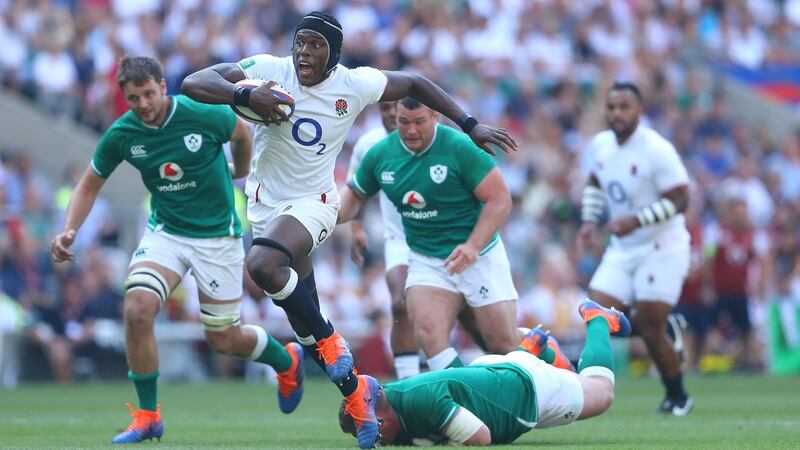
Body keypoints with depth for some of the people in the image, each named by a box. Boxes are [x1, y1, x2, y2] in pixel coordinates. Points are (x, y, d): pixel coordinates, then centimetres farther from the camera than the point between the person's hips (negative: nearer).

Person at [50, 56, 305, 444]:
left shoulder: (204, 115, -19)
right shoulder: (121, 135, -11)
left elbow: (241, 133, 4)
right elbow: (89, 186, 3)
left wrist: (240, 172, 21)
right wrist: (69, 231, -12)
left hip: (217, 234, -2)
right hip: (164, 232, 2)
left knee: (223, 339, 5)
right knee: (136, 309, -23)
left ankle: (287, 360, 40)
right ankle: (147, 416, -7)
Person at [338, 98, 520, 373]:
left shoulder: (461, 147, -17)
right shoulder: (380, 154, -2)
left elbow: (500, 199, -16)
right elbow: (355, 194, 15)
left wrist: (472, 247, -27)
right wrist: (334, 214, -8)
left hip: (479, 257, -3)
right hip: (426, 261, 3)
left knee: (504, 346, -3)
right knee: (428, 333, -22)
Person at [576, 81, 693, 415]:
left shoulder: (657, 150, -19)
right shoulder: (601, 145, 3)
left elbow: (680, 199, -20)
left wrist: (636, 220, -28)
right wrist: (589, 220, 7)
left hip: (661, 250, -7)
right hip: (622, 251, 7)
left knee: (651, 330, -6)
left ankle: (677, 397, 17)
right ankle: (666, 330, 20)